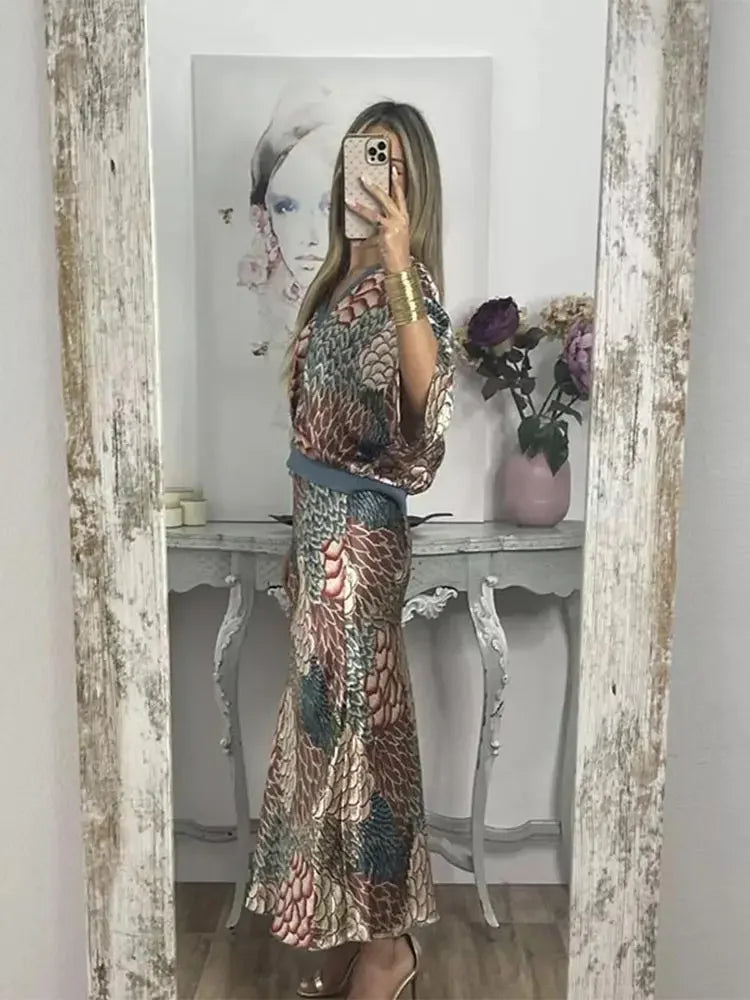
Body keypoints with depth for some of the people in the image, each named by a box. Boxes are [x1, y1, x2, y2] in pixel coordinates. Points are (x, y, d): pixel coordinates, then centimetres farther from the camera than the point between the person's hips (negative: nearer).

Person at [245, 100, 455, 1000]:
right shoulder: (340, 275, 15)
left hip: (361, 529, -9)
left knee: (361, 719, 1)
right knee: (328, 717, 15)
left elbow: (428, 398, -32)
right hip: (321, 522, 9)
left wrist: (400, 266, -38)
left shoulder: (404, 282, -12)